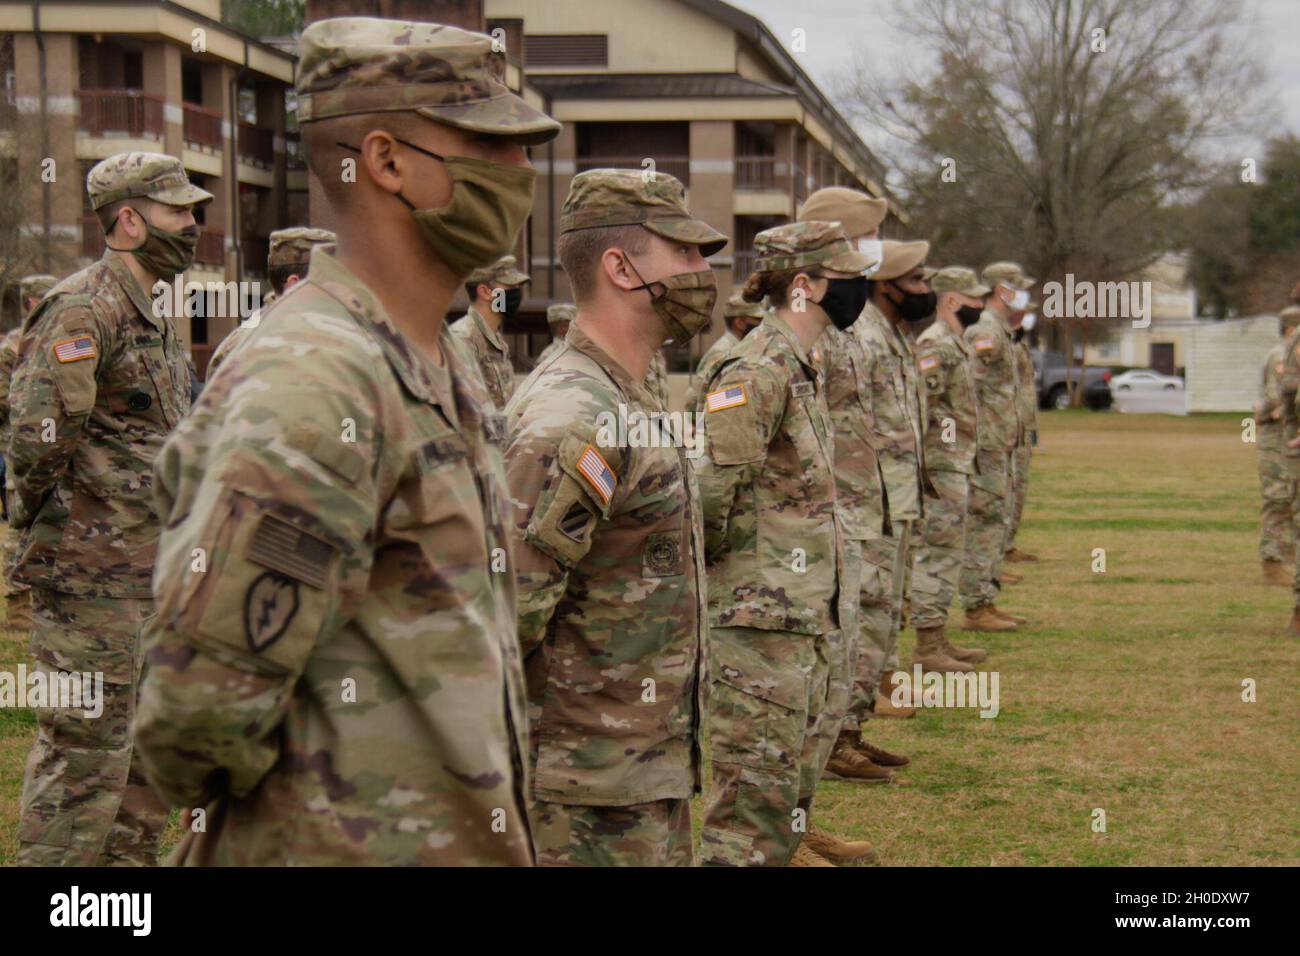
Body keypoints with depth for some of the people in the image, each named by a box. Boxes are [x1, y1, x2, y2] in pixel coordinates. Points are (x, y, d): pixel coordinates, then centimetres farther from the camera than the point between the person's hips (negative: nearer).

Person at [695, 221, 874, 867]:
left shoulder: (801, 366, 15)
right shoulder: (759, 372, -17)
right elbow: (711, 488, -23)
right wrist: (711, 556, -7)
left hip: (808, 612, 10)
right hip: (763, 613, -10)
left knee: (798, 771, 16)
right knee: (757, 786, -6)